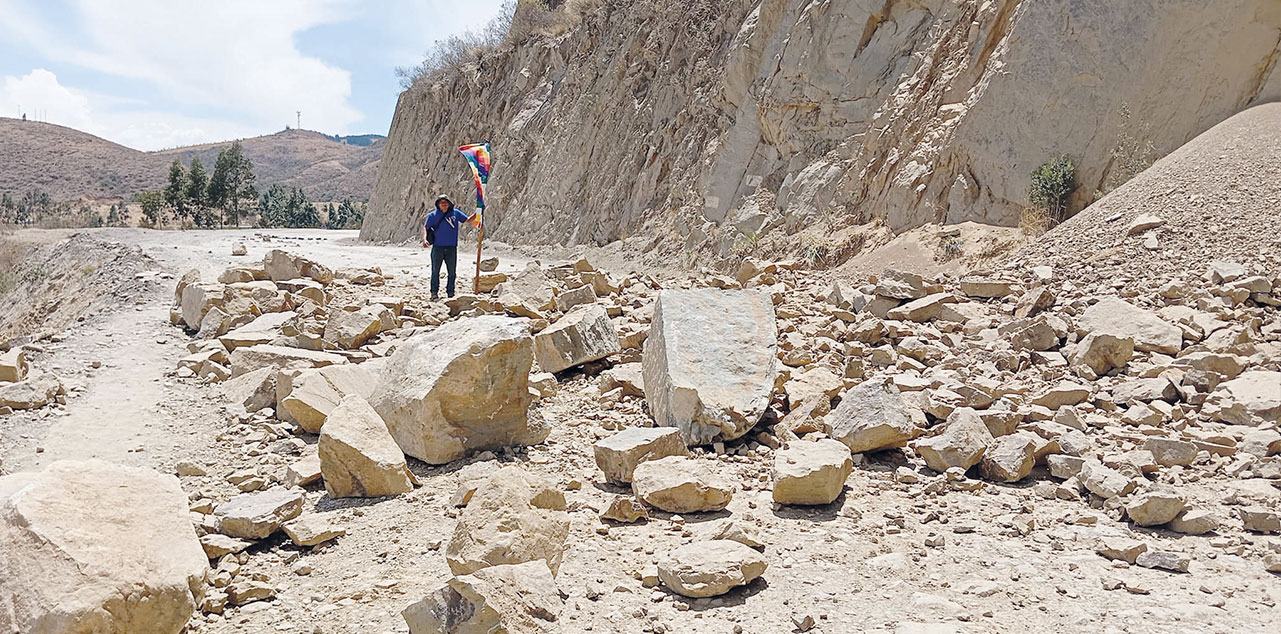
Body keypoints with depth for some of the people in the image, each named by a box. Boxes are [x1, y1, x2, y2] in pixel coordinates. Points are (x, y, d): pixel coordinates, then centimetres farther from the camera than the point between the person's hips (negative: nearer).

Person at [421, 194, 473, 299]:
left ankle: (450, 292, 18)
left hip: (452, 248, 2)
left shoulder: (455, 213, 8)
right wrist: (424, 239, -17)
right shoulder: (433, 215, 2)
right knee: (435, 271, 0)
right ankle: (434, 292, 9)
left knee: (452, 272, 7)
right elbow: (425, 227, -1)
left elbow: (468, 219, 16)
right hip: (438, 247, -2)